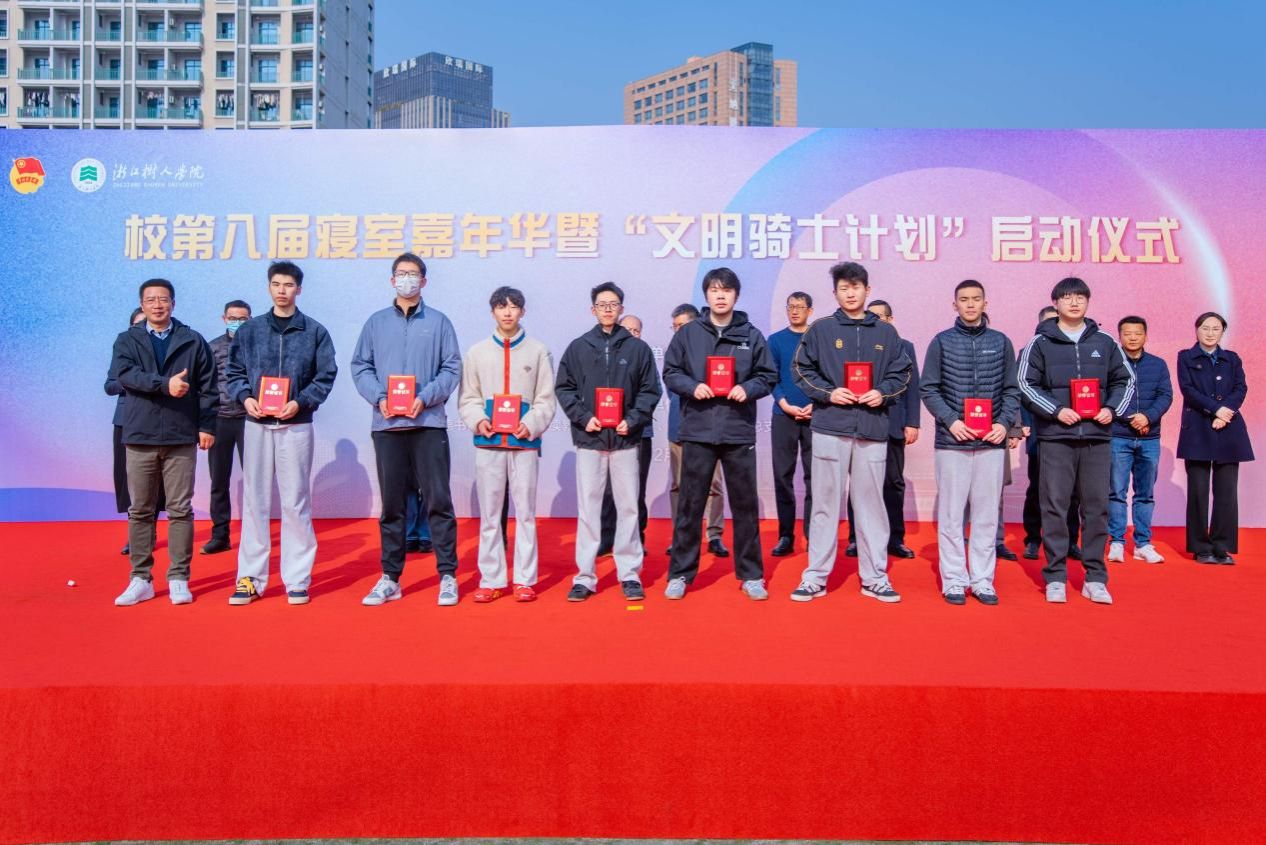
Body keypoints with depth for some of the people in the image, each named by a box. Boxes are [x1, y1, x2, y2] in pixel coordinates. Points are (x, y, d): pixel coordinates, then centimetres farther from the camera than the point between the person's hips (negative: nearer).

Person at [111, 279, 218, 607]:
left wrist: (207, 426, -3)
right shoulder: (127, 340, 8)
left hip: (181, 437, -1)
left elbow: (207, 387, 4)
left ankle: (178, 579, 9)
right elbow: (124, 374, -11)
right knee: (140, 511, 6)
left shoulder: (193, 341, 7)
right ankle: (141, 579, 14)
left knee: (180, 510, 2)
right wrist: (164, 384, -24)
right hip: (140, 437, 1)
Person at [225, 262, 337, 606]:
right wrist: (245, 397, -8)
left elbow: (326, 376, 1)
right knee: (254, 502, 4)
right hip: (257, 425, 2)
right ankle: (250, 578, 11)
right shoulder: (249, 330, 10)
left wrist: (300, 402, -13)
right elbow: (234, 372, 11)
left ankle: (297, 579, 8)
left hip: (296, 426, -2)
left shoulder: (315, 332, 4)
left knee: (296, 503, 1)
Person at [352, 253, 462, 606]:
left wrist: (425, 398, -12)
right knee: (391, 503, 8)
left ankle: (447, 576, 5)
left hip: (429, 422, -2)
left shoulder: (438, 322, 6)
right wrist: (379, 398, -8)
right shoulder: (376, 322, 12)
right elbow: (360, 366, 8)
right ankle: (390, 578, 15)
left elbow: (452, 368, 1)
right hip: (386, 424, 2)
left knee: (438, 499, -2)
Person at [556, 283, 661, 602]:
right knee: (587, 509, 3)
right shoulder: (578, 347, 7)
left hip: (625, 439, 0)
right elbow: (563, 388, 6)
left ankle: (630, 574, 14)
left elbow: (650, 390, 3)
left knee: (628, 507, 5)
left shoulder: (638, 348, 5)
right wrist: (583, 417, -8)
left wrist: (632, 420, -10)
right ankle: (585, 576, 9)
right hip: (588, 439, 0)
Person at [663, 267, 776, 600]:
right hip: (698, 431, -1)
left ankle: (751, 575, 20)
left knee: (745, 505, 8)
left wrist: (748, 389, -12)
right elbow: (671, 373, 5)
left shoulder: (752, 335, 6)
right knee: (690, 505, 5)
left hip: (739, 432, 1)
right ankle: (680, 573, 16)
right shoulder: (688, 333, 4)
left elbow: (768, 376, 7)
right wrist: (692, 387, -13)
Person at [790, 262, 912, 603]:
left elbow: (902, 373, 12)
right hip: (830, 426, -2)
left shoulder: (886, 332, 10)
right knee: (825, 503, 3)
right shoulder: (820, 329, 4)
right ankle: (815, 576, 10)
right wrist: (828, 393, -10)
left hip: (873, 429, 2)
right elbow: (803, 370, 4)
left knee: (871, 503, 8)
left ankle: (875, 577, 17)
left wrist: (883, 393, -7)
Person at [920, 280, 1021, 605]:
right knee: (950, 514, 1)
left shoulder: (1001, 342, 10)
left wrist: (1004, 423, -6)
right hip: (952, 441, -2)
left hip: (991, 442, 2)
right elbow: (928, 389, 1)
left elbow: (1012, 390, 10)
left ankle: (982, 580, 14)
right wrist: (951, 420, -12)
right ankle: (954, 581, 9)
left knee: (987, 515, 5)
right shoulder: (942, 342, 4)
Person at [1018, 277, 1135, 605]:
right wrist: (1056, 410, -11)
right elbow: (1025, 385, -1)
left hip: (1097, 437, 2)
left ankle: (1095, 578, 14)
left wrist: (1112, 408, -1)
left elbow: (1125, 380, 15)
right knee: (1055, 507, 0)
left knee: (1097, 507, 5)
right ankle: (1055, 578, 7)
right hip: (1056, 437, -2)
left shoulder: (1105, 342, 10)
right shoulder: (1040, 343, 3)